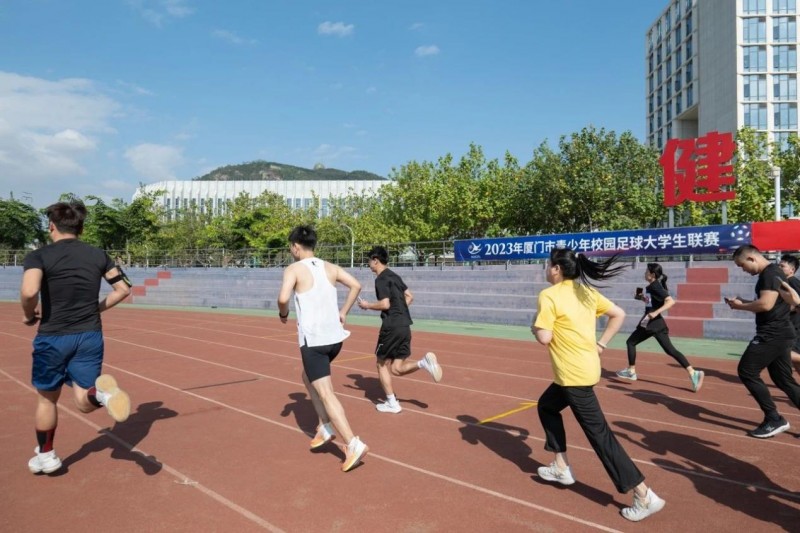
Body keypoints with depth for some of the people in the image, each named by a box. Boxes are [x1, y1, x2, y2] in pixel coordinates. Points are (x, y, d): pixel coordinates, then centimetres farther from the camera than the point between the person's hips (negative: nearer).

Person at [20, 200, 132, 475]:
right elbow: (123, 289, 5)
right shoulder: (98, 255, 4)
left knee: (47, 398, 20)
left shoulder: (39, 256, -8)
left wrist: (29, 316, -5)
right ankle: (101, 392, -28)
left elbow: (29, 292, -25)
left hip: (53, 338, -2)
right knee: (84, 402, 7)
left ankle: (45, 456, 32)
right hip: (90, 336, 2)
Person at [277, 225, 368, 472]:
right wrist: (343, 313, 15)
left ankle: (353, 444, -12)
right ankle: (326, 426, 26)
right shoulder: (330, 267, 10)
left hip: (313, 340, -7)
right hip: (335, 337, 7)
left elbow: (283, 298, -21)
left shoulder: (294, 269, -7)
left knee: (326, 394, -4)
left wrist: (283, 314, 0)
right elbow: (356, 285, 9)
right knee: (308, 377, 28)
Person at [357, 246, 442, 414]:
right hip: (405, 325, 8)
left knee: (382, 364, 9)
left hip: (391, 326, -8)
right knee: (397, 368, 9)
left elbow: (385, 304, -18)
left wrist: (367, 305, -3)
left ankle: (392, 403, 11)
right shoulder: (395, 276, 17)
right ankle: (423, 362, -14)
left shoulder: (381, 279, -10)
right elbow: (410, 297, 20)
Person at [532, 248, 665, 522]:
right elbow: (619, 314, 11)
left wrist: (535, 325, 1)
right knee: (547, 406, 25)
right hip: (584, 368, 9)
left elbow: (544, 338, -20)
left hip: (574, 374, -9)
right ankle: (561, 468, 31)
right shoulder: (586, 291, 7)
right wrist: (601, 344, 12)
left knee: (598, 434, -2)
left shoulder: (549, 296, -15)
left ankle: (644, 496, 2)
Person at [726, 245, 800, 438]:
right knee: (784, 380, 13)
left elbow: (766, 304, -27)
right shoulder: (770, 273, 16)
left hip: (773, 334, -11)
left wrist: (740, 306, -12)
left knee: (747, 371, -5)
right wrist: (742, 301, 8)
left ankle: (774, 420, 1)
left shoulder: (770, 273, -16)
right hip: (778, 334, 11)